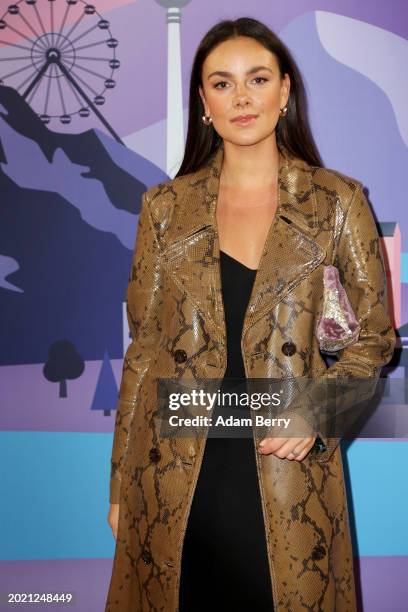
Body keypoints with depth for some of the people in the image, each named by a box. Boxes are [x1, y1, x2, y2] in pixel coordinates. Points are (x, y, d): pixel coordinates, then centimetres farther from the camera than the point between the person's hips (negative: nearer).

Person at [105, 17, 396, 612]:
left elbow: (376, 334, 5)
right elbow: (143, 348, 5)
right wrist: (120, 485, 6)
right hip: (177, 480, 1)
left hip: (288, 476, -1)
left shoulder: (337, 201, 0)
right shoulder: (165, 206, 3)